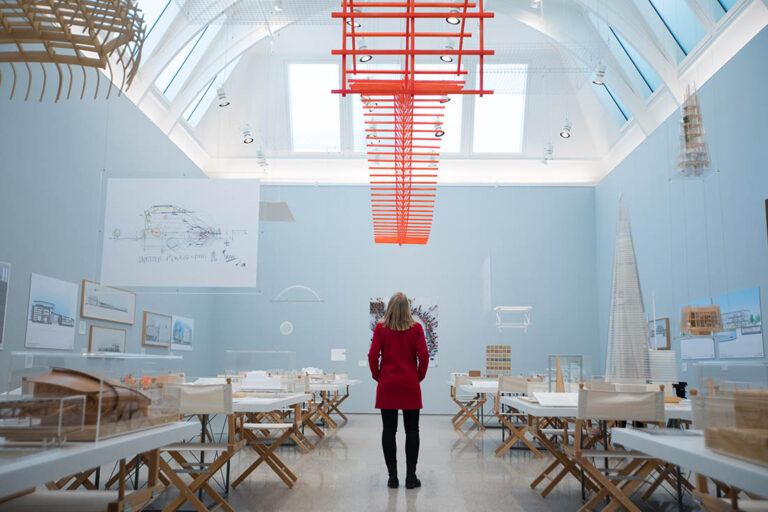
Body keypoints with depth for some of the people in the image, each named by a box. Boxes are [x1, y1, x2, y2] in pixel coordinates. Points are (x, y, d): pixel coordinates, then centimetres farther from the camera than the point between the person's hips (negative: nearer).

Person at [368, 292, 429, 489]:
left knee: (388, 430, 4)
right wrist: (419, 376, 9)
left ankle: (392, 477, 7)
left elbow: (373, 356, -6)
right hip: (410, 385, 0)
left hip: (387, 384, 0)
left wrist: (377, 376, 9)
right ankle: (411, 477, 7)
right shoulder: (416, 328, -2)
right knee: (412, 430, 6)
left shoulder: (381, 328, -2)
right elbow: (424, 356, -5)